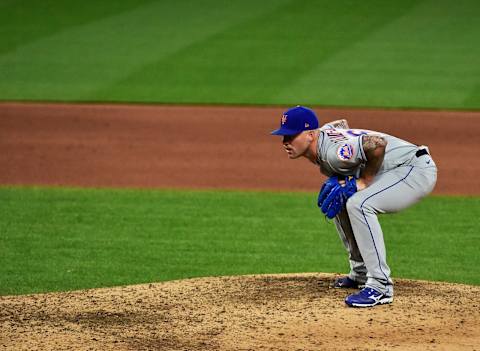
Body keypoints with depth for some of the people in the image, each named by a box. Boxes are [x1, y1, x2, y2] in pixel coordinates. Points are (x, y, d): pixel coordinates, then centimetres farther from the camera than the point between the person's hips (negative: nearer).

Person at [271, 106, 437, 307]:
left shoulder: (332, 152, -27)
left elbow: (377, 143, -38)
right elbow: (341, 123, 23)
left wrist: (365, 180, -22)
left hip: (417, 169, -11)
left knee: (359, 205, -29)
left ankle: (380, 286, -26)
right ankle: (361, 274, 23)